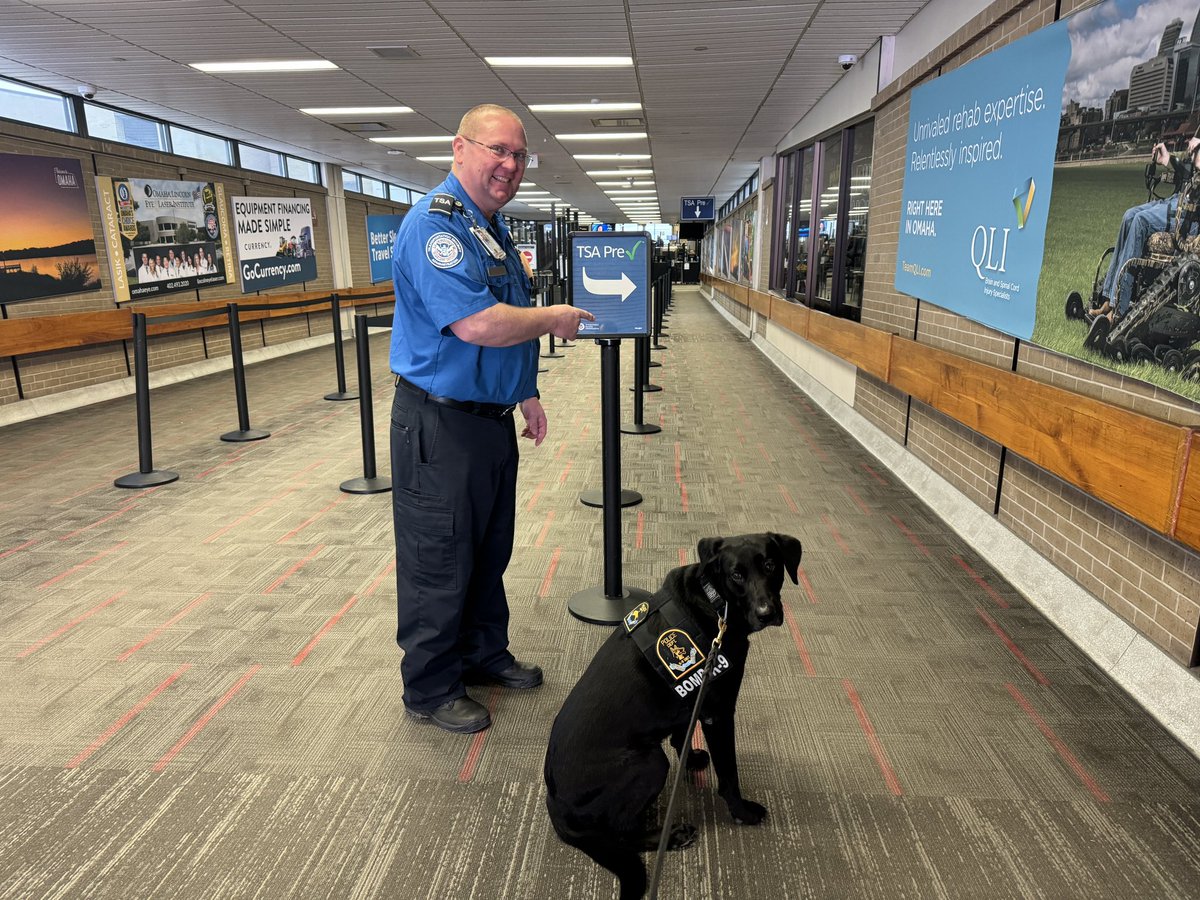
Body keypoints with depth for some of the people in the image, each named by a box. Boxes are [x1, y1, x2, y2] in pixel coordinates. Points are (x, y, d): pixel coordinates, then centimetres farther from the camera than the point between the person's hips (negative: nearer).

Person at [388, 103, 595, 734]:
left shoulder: (494, 229, 14)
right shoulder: (435, 223, -18)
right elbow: (477, 323, -29)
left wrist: (525, 393, 20)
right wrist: (553, 319, -14)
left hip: (492, 418, 10)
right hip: (441, 426, -9)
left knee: (489, 552, 20)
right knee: (439, 564, 4)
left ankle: (484, 654, 39)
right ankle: (430, 688, 22)